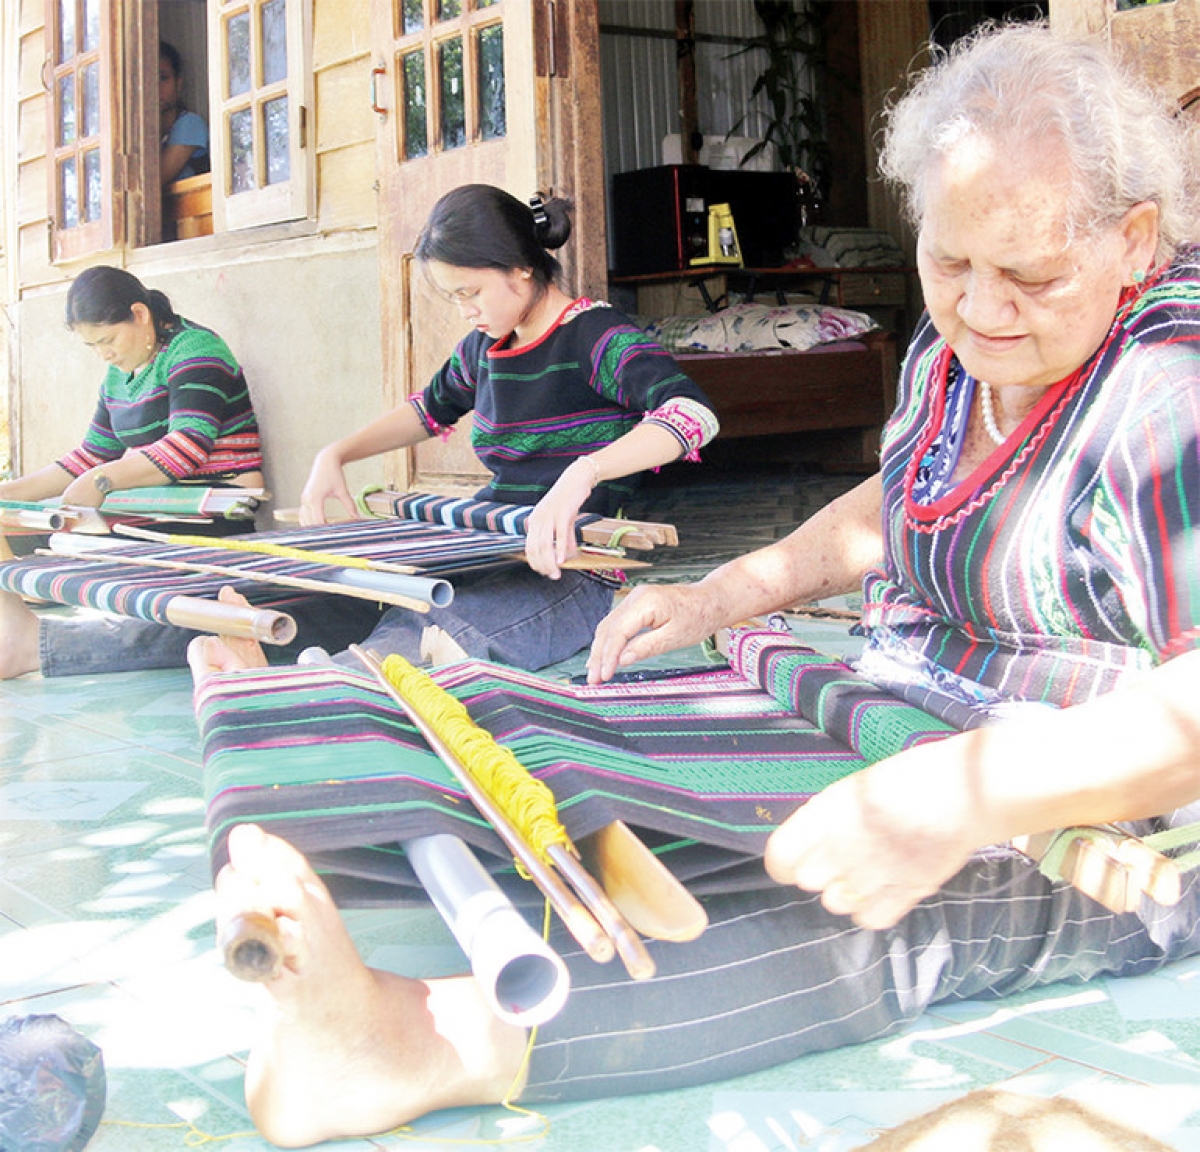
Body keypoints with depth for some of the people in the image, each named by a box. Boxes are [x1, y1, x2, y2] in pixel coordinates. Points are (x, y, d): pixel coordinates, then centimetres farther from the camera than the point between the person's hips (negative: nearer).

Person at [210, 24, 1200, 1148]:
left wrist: (964, 792, -44)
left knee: (878, 920, -37)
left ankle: (435, 1044, -50)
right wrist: (721, 595, 10)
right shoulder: (956, 344, 6)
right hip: (914, 736, 8)